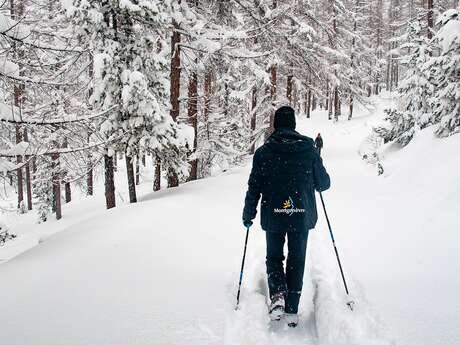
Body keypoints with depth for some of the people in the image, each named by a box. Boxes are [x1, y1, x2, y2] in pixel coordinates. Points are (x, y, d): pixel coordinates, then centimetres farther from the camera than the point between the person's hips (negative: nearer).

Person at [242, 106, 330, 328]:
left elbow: (254, 187, -3)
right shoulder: (309, 150, -2)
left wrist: (248, 214, 8)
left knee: (274, 257, 17)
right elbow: (323, 184, 4)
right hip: (302, 216, 1)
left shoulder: (263, 152, -4)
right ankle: (292, 311, 11)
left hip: (273, 216, 0)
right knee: (296, 260, 12)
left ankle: (277, 294, -9)